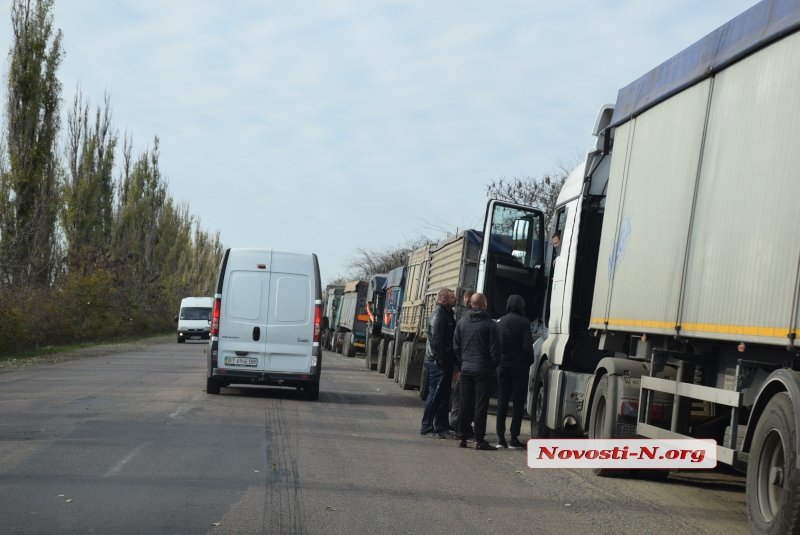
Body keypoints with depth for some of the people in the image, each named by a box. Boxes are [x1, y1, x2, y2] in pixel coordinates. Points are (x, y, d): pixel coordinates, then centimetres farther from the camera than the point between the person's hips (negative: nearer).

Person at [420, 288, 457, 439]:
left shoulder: (447, 314, 17)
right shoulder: (438, 315, -14)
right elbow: (436, 340, -21)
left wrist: (451, 360, 13)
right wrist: (441, 360, -22)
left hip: (445, 362, 10)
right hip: (438, 363, -10)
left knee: (443, 396, 13)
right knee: (435, 395, -6)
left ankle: (441, 428, 19)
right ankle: (426, 428, -1)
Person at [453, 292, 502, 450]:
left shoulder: (462, 322, 5)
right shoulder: (490, 324, -10)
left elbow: (456, 346, 10)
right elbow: (495, 349, -9)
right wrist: (493, 366, 5)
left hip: (466, 369, 4)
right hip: (483, 370, -4)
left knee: (464, 404, 10)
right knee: (481, 405, -2)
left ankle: (461, 438, 12)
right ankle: (479, 440, -3)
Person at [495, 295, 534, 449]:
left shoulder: (499, 322, 5)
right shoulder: (523, 322, -10)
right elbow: (527, 346, -13)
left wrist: (498, 361, 12)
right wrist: (530, 361, 1)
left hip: (503, 366, 4)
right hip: (519, 367, -4)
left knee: (502, 402, 9)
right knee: (518, 403, 0)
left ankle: (500, 437, 8)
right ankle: (514, 438, -3)